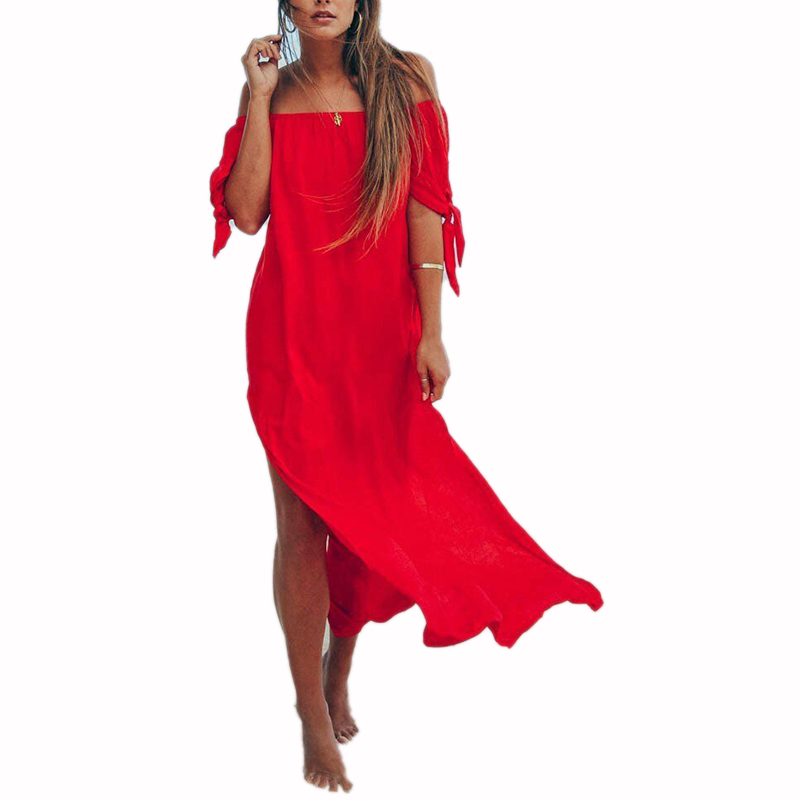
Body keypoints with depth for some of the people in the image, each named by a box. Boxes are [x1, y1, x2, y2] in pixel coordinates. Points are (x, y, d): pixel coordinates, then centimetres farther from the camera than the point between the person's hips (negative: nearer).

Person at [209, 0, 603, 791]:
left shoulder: (405, 80, 1)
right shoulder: (270, 92, 3)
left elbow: (425, 208, -3)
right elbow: (245, 212, -7)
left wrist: (430, 333, -8)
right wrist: (259, 96, -9)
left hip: (383, 328, 1)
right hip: (293, 331, 0)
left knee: (373, 513, 9)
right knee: (304, 521, 2)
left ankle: (338, 667, 35)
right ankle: (314, 717, 14)